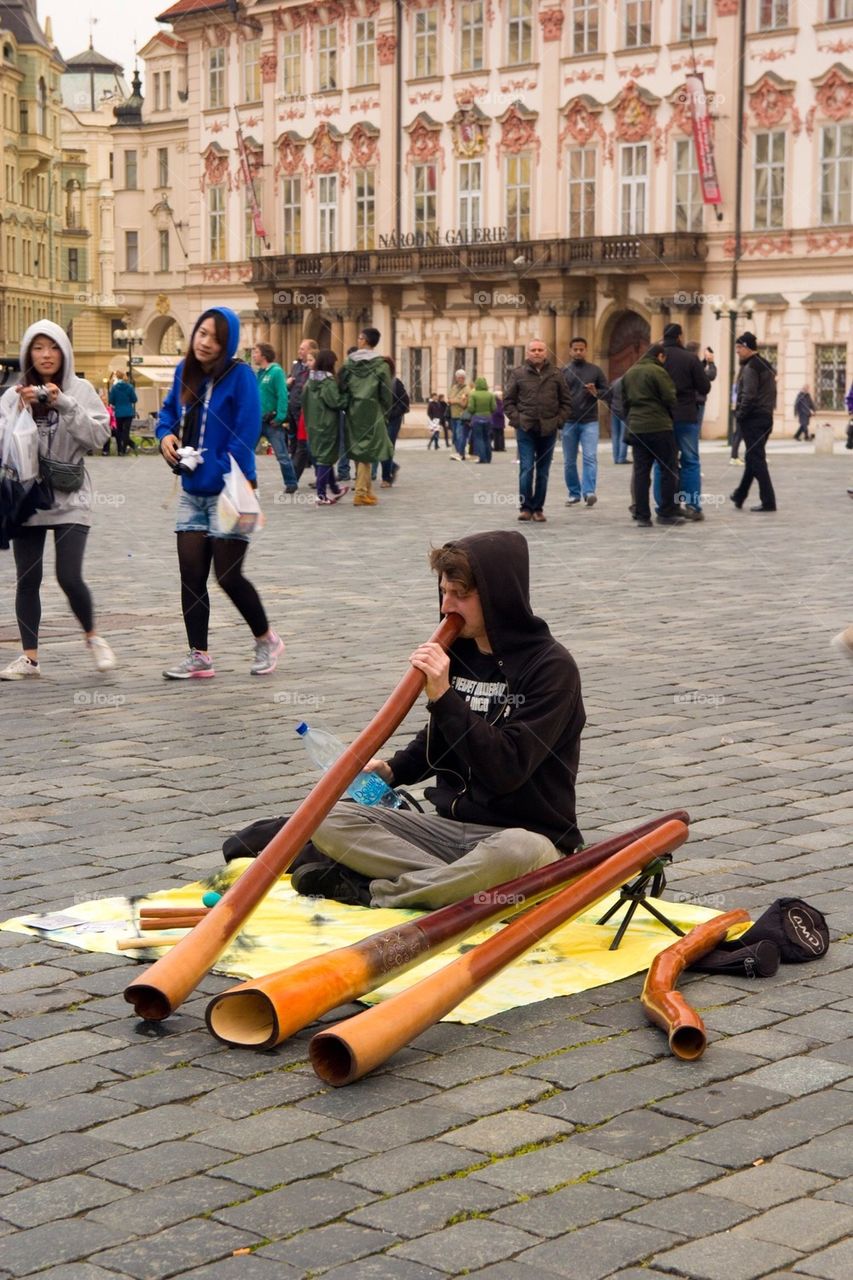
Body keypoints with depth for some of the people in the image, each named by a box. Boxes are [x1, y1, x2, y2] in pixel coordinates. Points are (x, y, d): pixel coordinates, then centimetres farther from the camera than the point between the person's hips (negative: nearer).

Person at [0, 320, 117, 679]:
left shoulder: (80, 389, 1)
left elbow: (100, 435, -9)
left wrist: (63, 404, -17)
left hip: (70, 498, -2)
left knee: (69, 576, -11)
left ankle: (93, 637, 14)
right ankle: (29, 657, 12)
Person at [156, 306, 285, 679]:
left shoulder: (239, 376, -12)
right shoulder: (185, 371, 7)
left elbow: (246, 434, -17)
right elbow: (169, 409, 22)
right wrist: (165, 435, 1)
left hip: (227, 493, -6)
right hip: (192, 491, 6)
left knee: (228, 576, -2)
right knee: (191, 576, 4)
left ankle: (266, 640, 20)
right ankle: (199, 657, 12)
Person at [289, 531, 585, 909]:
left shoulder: (551, 667, -12)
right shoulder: (459, 650, 7)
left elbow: (506, 769, -22)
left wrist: (444, 696, -24)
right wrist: (393, 770, 4)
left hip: (527, 833, -6)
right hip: (452, 826, 6)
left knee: (520, 852, -42)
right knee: (329, 821, -9)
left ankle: (372, 890, -23)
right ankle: (459, 884, -20)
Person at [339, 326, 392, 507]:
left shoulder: (348, 363, 2)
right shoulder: (380, 365, -6)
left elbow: (342, 386, 2)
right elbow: (386, 392, -6)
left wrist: (346, 405, 13)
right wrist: (385, 411, 8)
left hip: (353, 411, 3)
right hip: (371, 411, -3)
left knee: (358, 451, 12)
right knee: (365, 451, -2)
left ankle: (367, 491, 19)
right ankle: (361, 493, -6)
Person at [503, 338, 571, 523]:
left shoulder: (556, 374, 7)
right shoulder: (518, 374, 3)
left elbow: (565, 401, 11)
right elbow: (508, 400, 6)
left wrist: (558, 420, -1)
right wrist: (517, 419, -5)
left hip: (548, 430, 2)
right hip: (526, 430, -2)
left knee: (543, 471, 6)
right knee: (526, 468, -10)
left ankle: (538, 508, 13)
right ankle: (526, 507, -2)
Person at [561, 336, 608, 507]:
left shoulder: (596, 371, 6)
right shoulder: (563, 372, 6)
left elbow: (607, 391, 8)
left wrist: (596, 393, -13)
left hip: (590, 422, -1)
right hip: (569, 422, 1)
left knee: (590, 457, -14)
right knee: (569, 461, 5)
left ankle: (589, 492, -19)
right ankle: (574, 493, 15)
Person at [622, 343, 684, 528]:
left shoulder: (629, 373, 14)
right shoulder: (657, 372, -10)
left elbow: (625, 401, 18)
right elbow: (670, 398, -11)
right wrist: (673, 417, 6)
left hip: (635, 428, 7)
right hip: (659, 427, -7)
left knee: (640, 471, 6)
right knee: (669, 470, 2)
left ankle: (642, 515, 3)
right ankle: (666, 513, 1)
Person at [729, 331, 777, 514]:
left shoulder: (750, 367, -14)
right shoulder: (765, 365, 15)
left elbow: (748, 396, -21)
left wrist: (740, 415, -11)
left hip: (752, 419, -9)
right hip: (766, 417, 9)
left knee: (756, 459, -7)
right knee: (752, 457, 17)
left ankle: (768, 501, -9)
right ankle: (739, 496, 29)